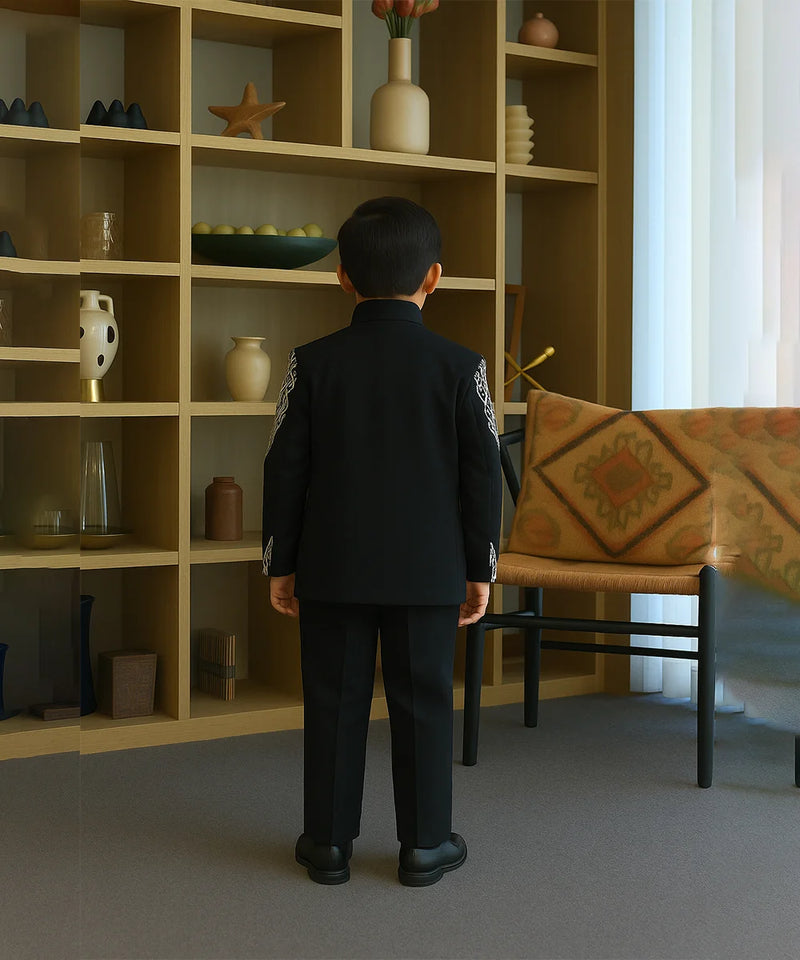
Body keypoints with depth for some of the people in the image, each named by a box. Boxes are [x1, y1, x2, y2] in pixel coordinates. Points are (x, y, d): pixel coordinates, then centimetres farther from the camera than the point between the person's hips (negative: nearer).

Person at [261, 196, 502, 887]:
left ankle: (329, 841, 17)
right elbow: (483, 475, -1)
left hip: (332, 569, 1)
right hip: (427, 570, -1)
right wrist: (480, 569, 7)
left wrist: (281, 565, 8)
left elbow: (285, 471, 0)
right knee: (423, 702, 8)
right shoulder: (460, 366, -4)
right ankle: (425, 843, 14)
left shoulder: (313, 363, -2)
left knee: (335, 701, 9)